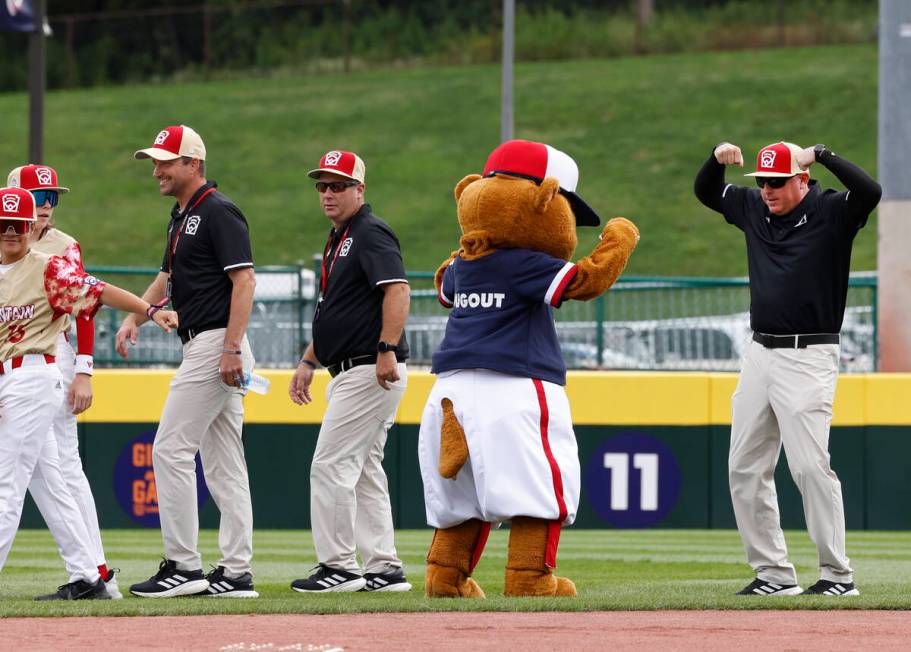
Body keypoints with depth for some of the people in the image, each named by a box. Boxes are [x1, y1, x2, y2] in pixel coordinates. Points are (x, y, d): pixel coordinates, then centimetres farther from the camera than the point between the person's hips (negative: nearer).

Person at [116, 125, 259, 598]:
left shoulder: (218, 212, -13)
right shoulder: (181, 216, 17)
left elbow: (244, 281, -19)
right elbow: (169, 277, 29)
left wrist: (231, 349, -25)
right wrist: (135, 317, 13)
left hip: (216, 343, -10)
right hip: (204, 347, 10)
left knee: (171, 449, -10)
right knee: (222, 461, 8)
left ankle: (182, 567, -9)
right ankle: (237, 573, 9)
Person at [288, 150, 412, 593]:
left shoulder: (370, 233, -11)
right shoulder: (338, 240, 20)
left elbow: (397, 290, -24)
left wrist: (387, 350, -32)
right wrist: (309, 362, 22)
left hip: (370, 371, -11)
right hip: (348, 373, 11)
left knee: (331, 465, -10)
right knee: (364, 471, 11)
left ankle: (338, 567, -7)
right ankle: (383, 569, 13)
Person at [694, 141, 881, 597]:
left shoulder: (830, 213, -8)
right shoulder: (753, 209, 11)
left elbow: (870, 191, -27)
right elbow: (705, 191, 25)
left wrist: (820, 154, -23)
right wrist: (719, 158, 6)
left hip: (808, 358, -8)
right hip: (760, 354, 8)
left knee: (810, 464, -14)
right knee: (744, 468, 7)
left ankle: (838, 575, -7)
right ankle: (774, 573, 12)